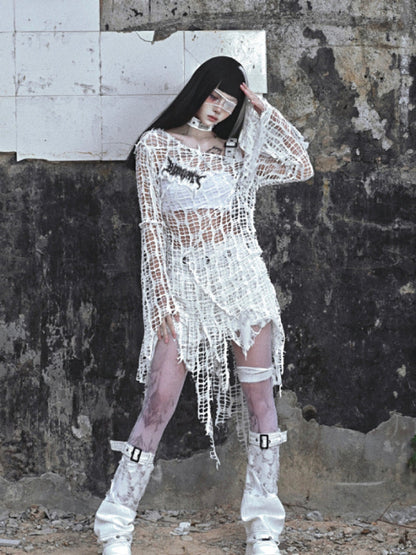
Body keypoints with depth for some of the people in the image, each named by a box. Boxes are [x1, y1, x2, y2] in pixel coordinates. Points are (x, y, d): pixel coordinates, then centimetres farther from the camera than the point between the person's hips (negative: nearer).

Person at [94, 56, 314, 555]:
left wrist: (264, 111, 4)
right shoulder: (155, 145, 3)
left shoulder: (235, 152, 12)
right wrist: (163, 296, -7)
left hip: (241, 273, 3)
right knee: (159, 402, -7)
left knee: (258, 397, 0)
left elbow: (302, 167, 3)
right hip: (182, 277, -3)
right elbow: (151, 224, 0)